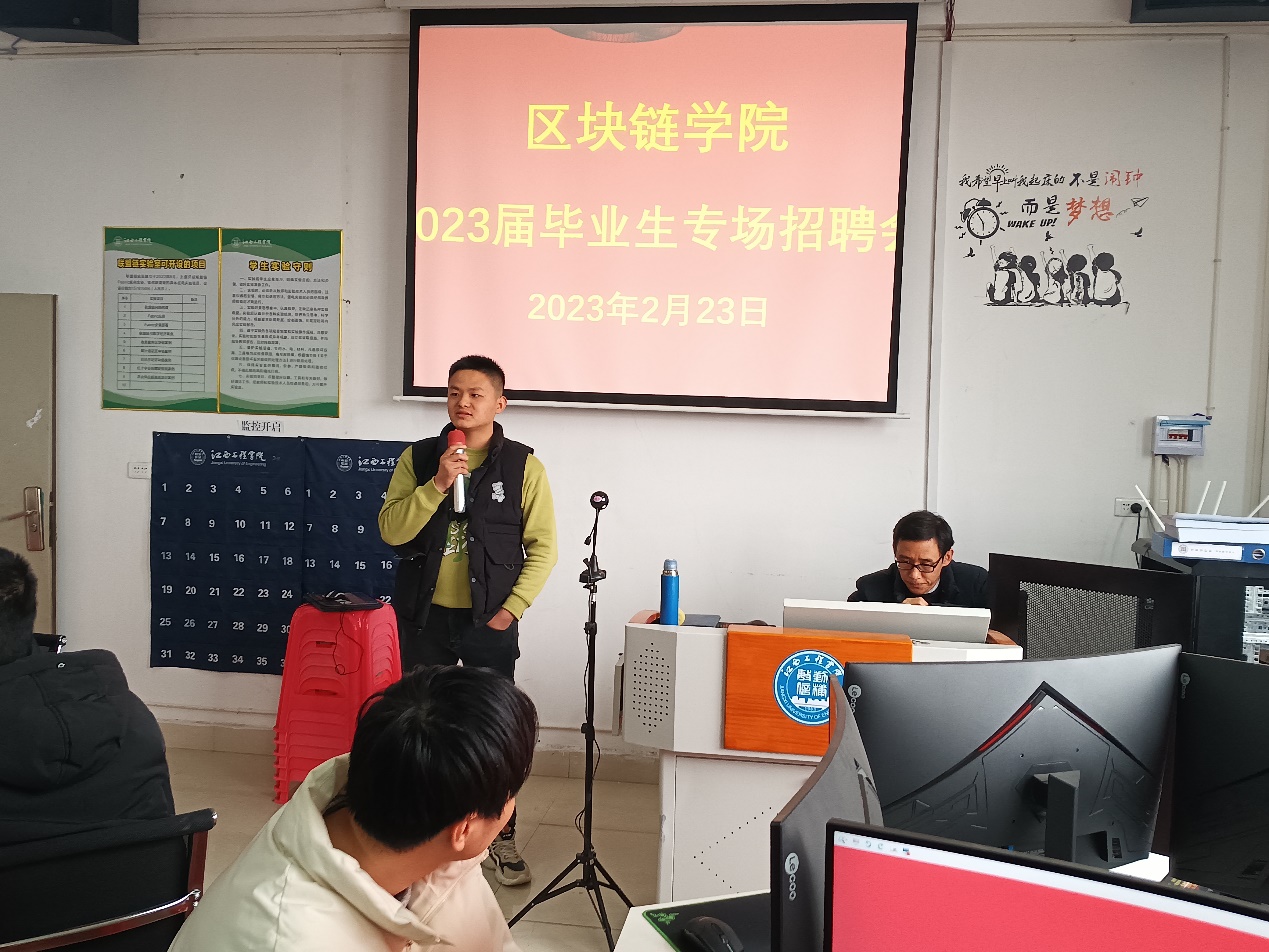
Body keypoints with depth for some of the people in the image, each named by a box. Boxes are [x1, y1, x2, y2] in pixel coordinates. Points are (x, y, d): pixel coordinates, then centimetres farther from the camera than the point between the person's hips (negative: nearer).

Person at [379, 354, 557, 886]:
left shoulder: (522, 465, -3)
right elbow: (390, 530, -7)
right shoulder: (418, 459, 2)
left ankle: (502, 838, 17)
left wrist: (511, 609, -10)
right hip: (425, 616, 2)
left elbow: (542, 546, -3)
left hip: (489, 621, -2)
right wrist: (437, 485, -19)